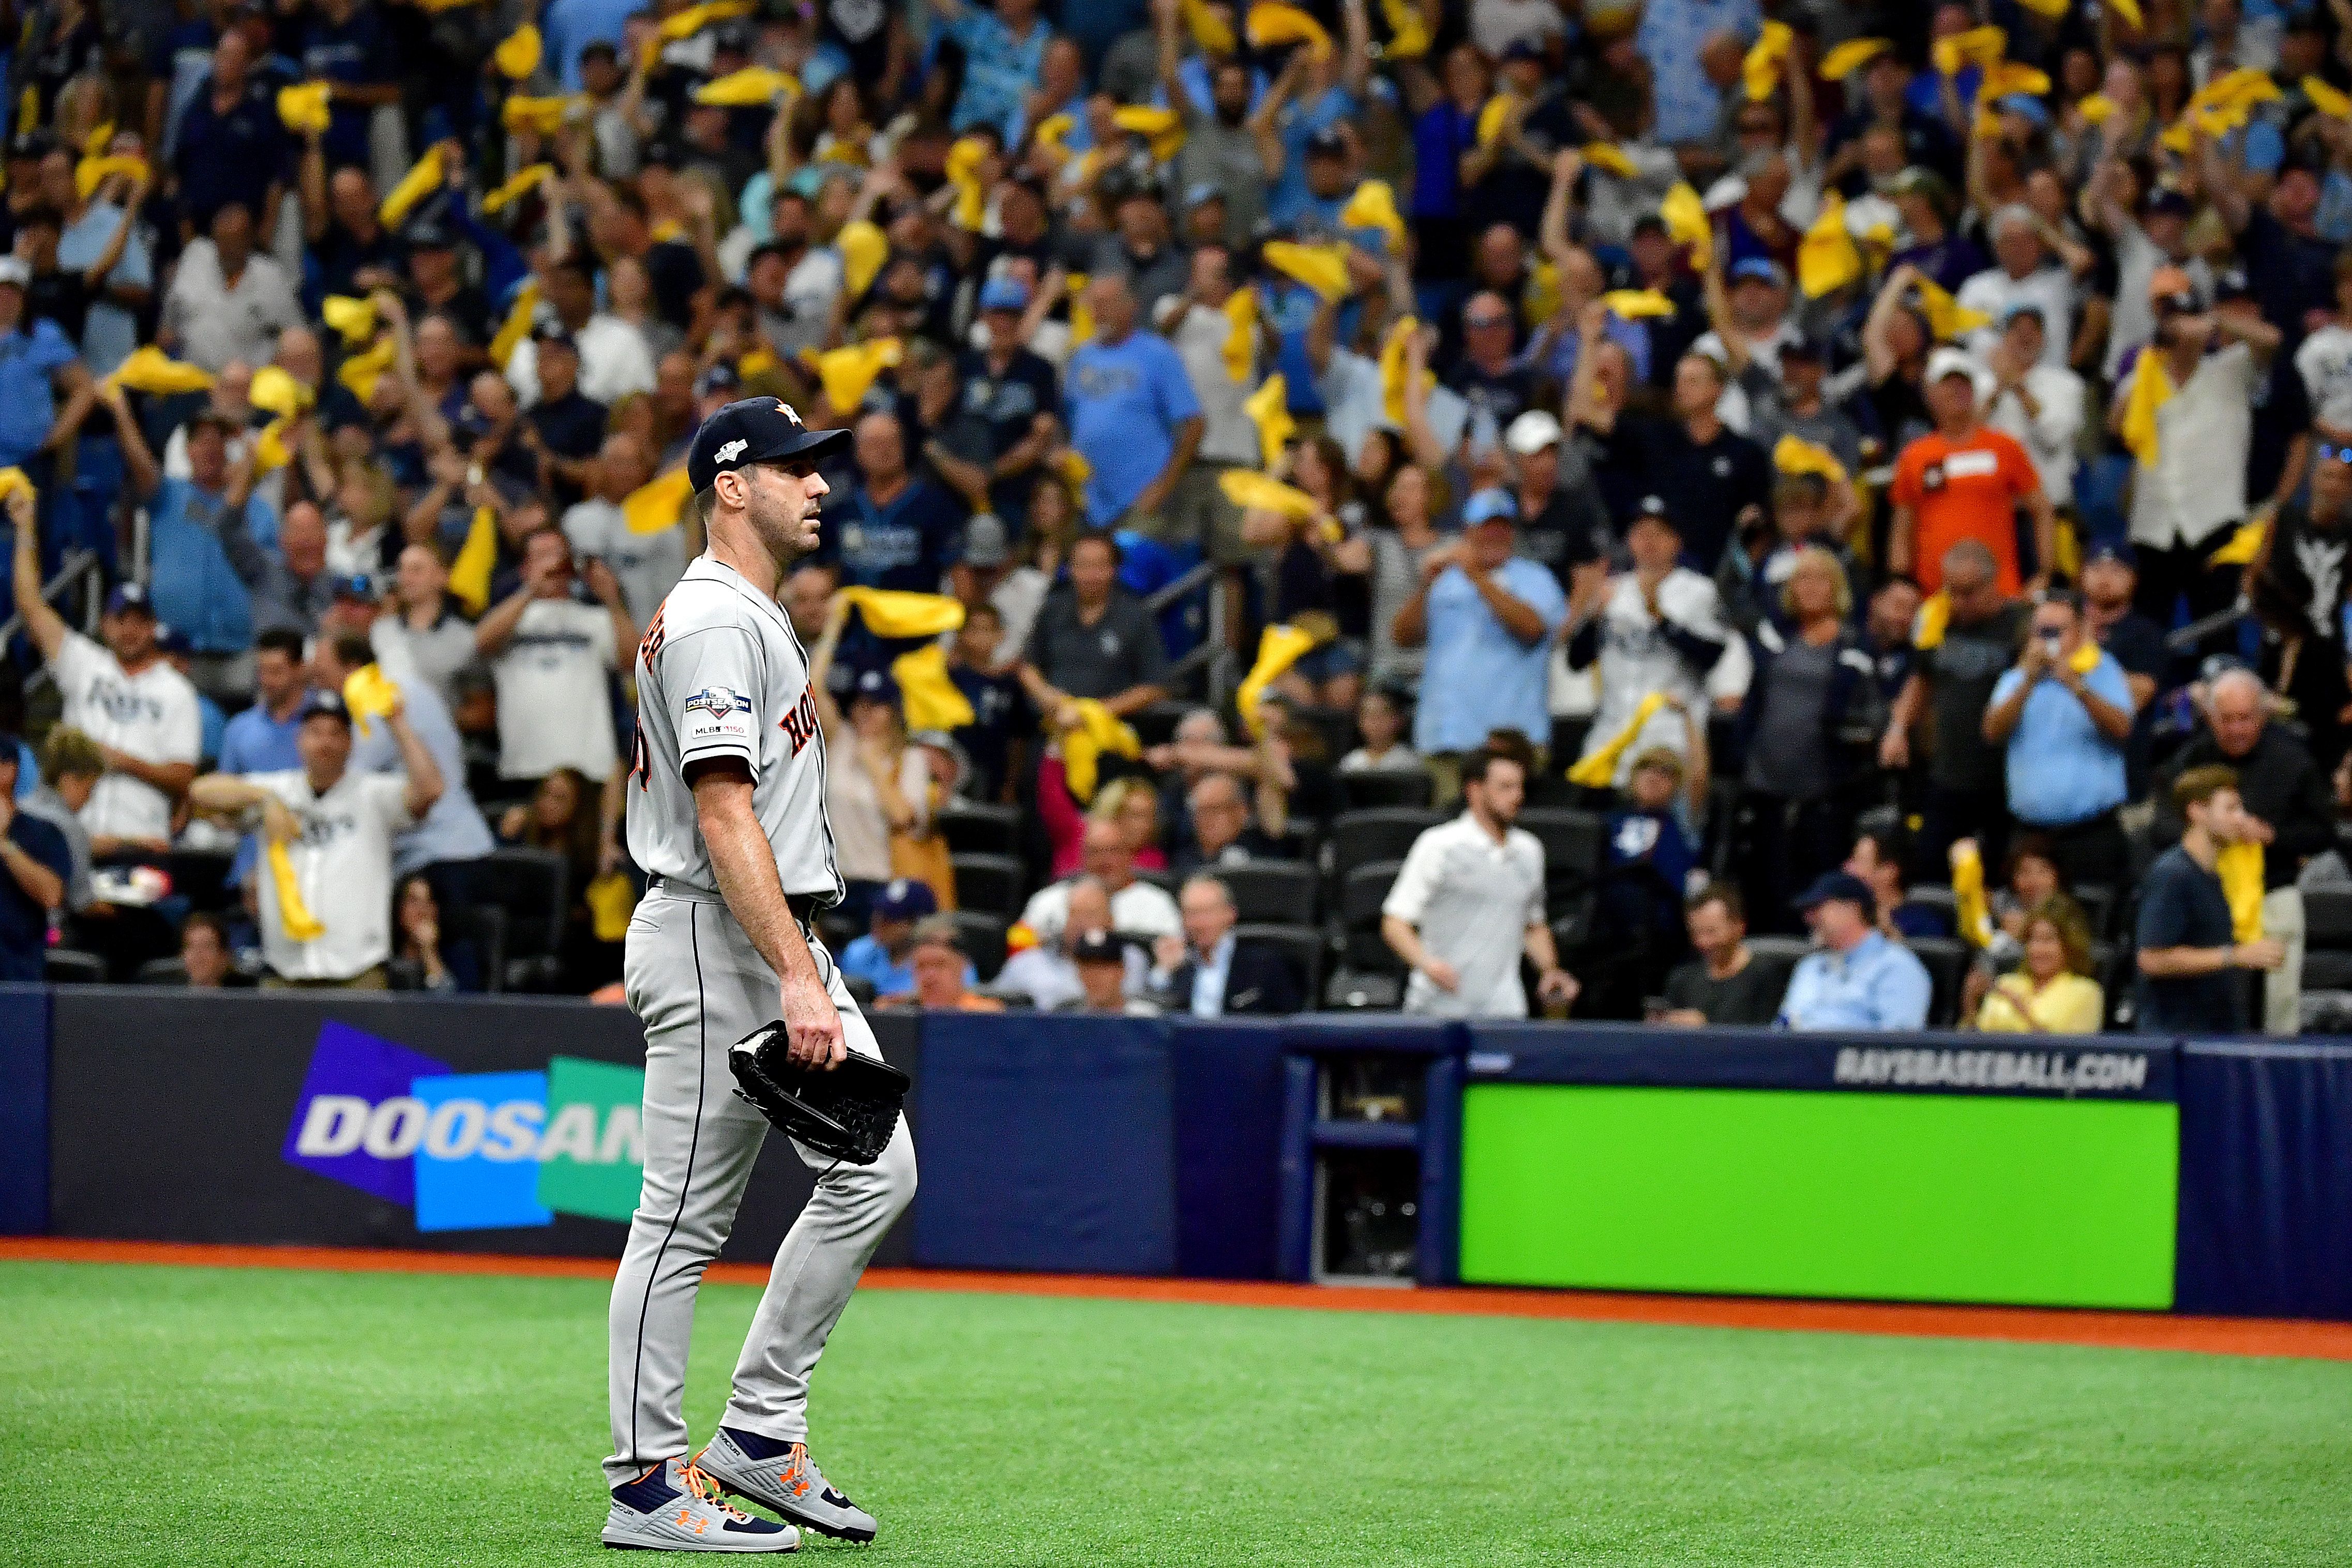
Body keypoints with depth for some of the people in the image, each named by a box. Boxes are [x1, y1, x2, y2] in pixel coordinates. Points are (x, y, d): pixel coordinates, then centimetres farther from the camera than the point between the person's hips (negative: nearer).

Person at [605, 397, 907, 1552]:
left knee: (876, 1168, 6)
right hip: (715, 943, -10)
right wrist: (797, 978, -27)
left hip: (781, 944, 10)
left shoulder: (750, 618, 19)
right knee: (685, 1216, -5)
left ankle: (761, 1433, 10)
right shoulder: (715, 621, -14)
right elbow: (725, 818, -23)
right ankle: (646, 1487, 0)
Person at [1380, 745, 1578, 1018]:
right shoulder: (1439, 845, -4)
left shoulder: (1529, 850, 13)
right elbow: (1394, 924, -8)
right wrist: (1426, 963, -26)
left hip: (1503, 1011, 4)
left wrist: (1550, 970, 10)